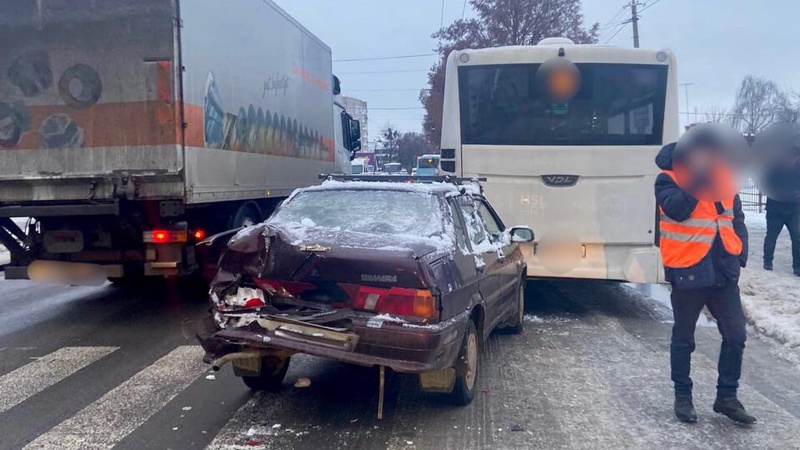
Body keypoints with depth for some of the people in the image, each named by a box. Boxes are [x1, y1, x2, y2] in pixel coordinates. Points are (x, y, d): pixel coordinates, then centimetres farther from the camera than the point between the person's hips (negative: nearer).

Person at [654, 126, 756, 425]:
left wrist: (739, 255, 5)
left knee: (735, 335, 6)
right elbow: (676, 209, -25)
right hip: (688, 271, -5)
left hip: (723, 271, 5)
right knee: (683, 338, 8)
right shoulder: (669, 179, -7)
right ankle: (682, 396, 24)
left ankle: (727, 396, 22)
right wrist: (698, 178, -23)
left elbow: (737, 220, 16)